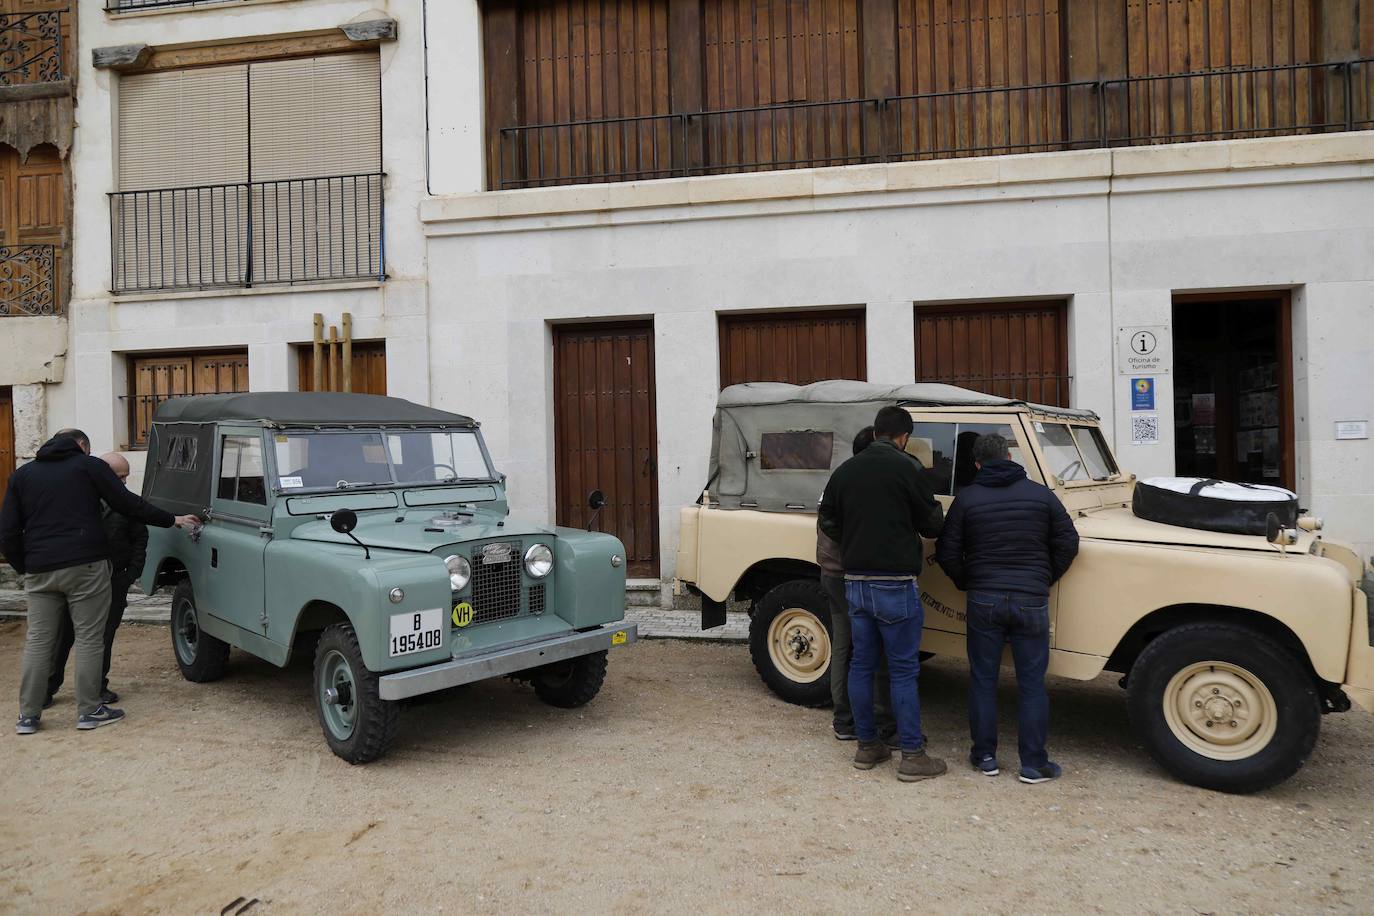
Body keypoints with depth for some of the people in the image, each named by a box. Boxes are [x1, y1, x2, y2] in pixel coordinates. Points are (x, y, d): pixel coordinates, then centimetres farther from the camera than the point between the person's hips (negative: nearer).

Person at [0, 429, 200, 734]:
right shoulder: (89, 466, 3)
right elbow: (127, 504, 1)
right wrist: (172, 520, 8)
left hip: (40, 571, 4)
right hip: (85, 566, -4)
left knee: (38, 640, 11)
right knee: (89, 639, 3)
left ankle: (28, 715, 14)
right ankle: (89, 711, 7)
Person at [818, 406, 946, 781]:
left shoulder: (844, 470, 6)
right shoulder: (905, 468, -11)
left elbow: (828, 523, 10)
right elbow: (931, 525, -3)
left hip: (855, 581, 6)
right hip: (895, 584, -5)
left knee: (861, 664, 13)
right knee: (903, 670, 2)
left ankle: (867, 746, 22)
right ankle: (912, 755, 8)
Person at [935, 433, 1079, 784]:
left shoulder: (966, 498, -1)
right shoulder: (1041, 495, 1)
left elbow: (947, 552, -2)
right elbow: (1068, 544, 4)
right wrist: (1045, 580, 16)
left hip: (983, 600, 0)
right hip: (1031, 601, 0)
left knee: (982, 680, 11)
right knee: (1032, 683, 8)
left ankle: (985, 756, 18)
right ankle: (1033, 764, 13)